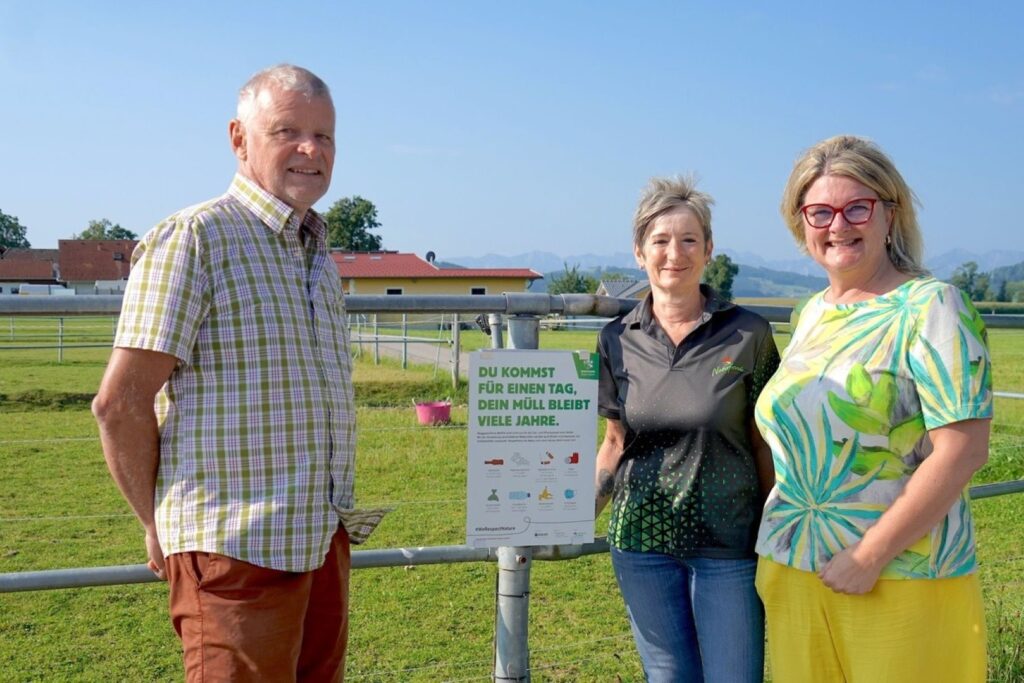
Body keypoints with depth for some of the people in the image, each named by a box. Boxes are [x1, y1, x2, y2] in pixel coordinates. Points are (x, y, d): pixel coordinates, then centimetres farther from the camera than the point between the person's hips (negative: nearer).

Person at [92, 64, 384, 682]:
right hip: (236, 547, -8)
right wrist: (159, 526, -6)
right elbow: (119, 402, -13)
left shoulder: (320, 254, 16)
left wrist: (331, 515, 16)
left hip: (325, 539, 8)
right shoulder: (194, 237, -10)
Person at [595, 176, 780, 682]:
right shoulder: (618, 341, 1)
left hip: (728, 546, -2)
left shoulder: (747, 335, -6)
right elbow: (616, 443, 8)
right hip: (641, 542, 2)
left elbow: (764, 444, 0)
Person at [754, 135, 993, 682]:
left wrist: (871, 556, -18)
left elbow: (963, 450, -17)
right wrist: (777, 555, 10)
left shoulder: (930, 307, -9)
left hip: (900, 580, -6)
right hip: (794, 573, 6)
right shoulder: (811, 315, 10)